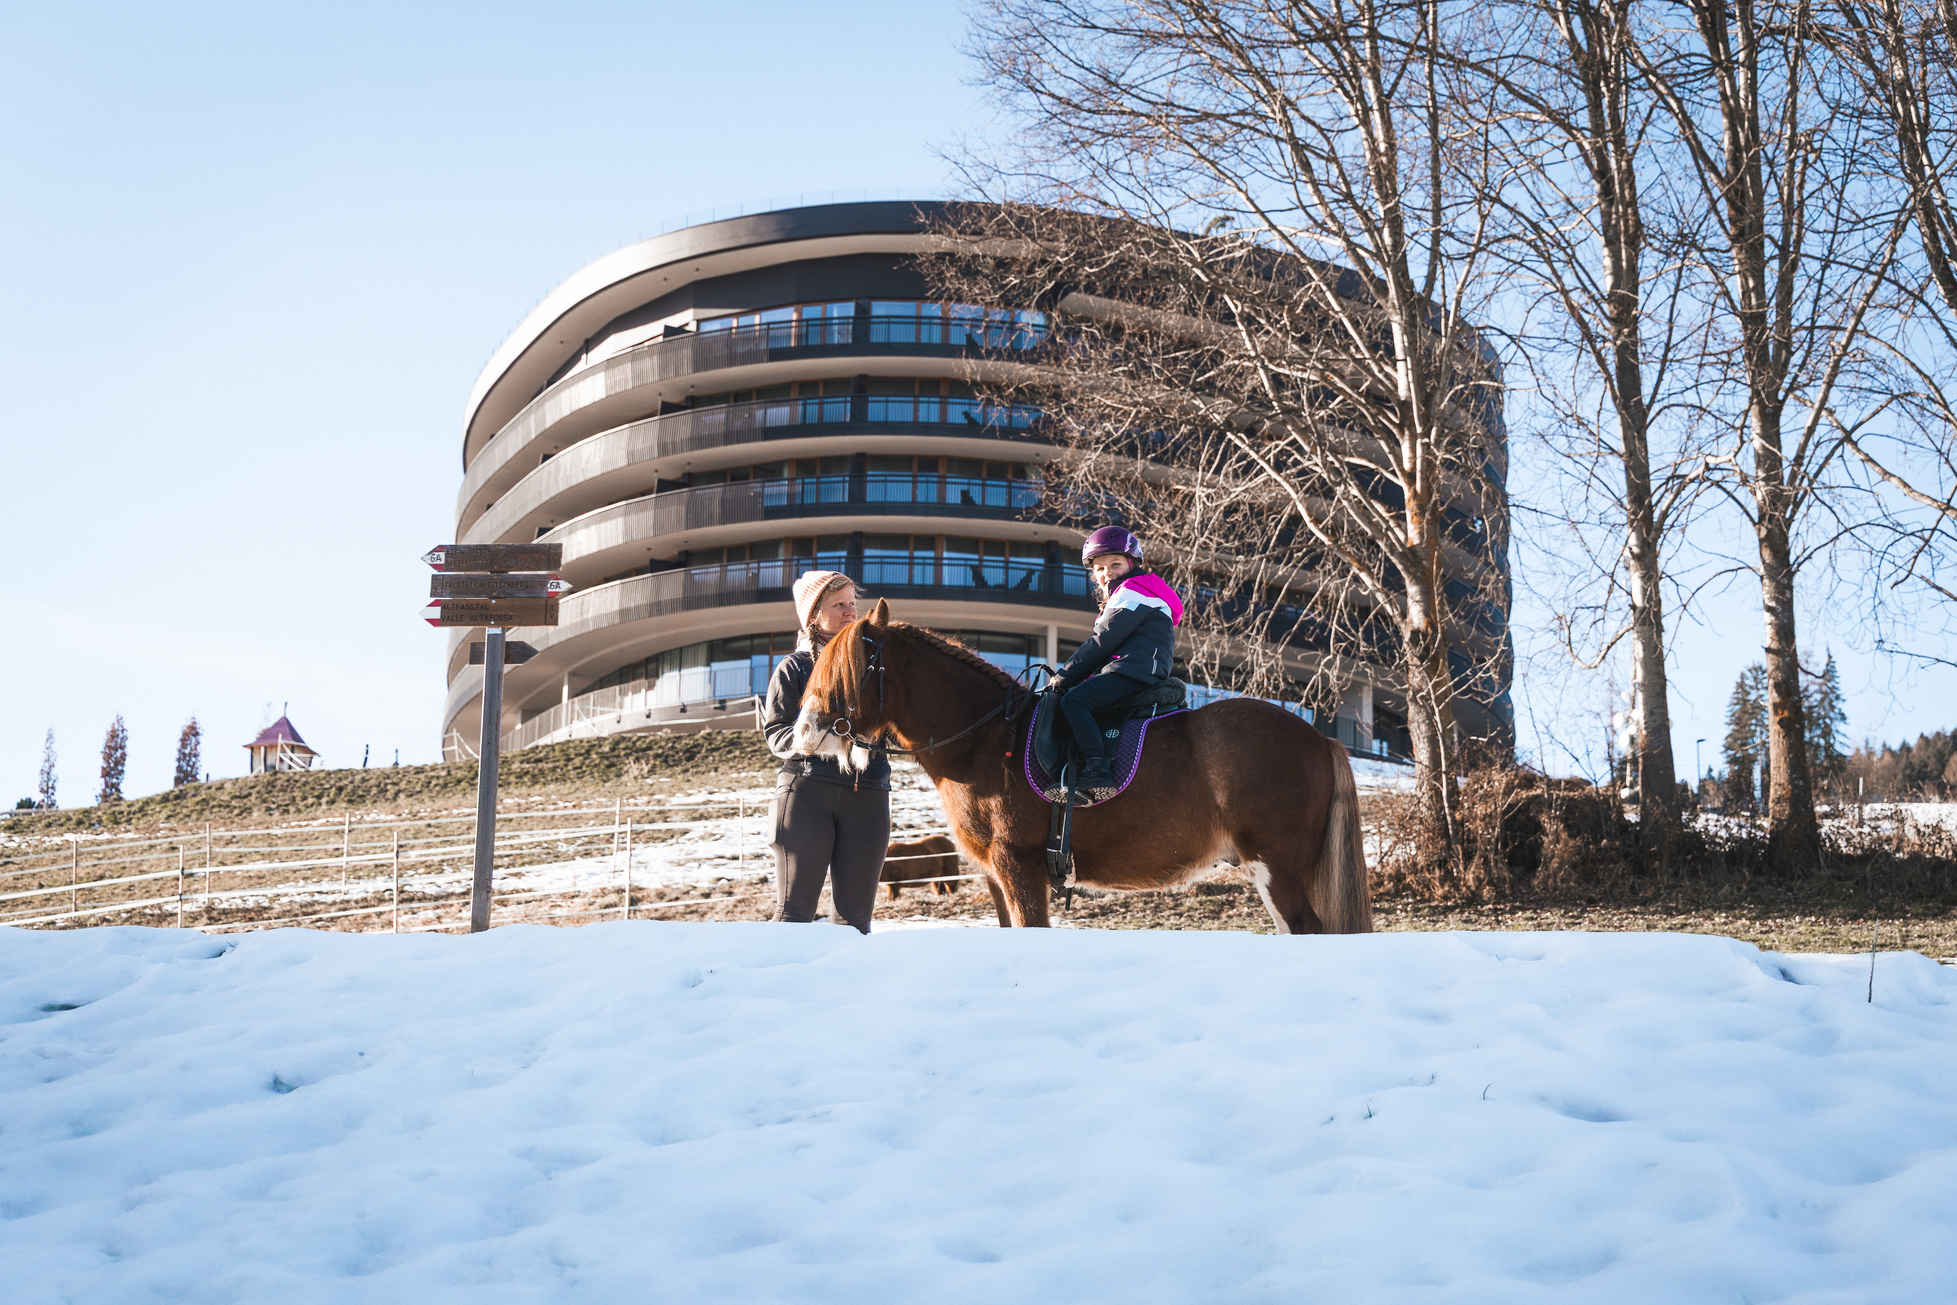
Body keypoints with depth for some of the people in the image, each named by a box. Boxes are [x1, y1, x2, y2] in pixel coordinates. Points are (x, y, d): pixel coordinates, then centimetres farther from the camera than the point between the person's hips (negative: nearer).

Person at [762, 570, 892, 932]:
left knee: (855, 914, 3)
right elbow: (775, 732, -1)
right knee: (795, 909, -3)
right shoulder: (794, 667, 8)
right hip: (805, 789, -3)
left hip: (867, 793, 3)